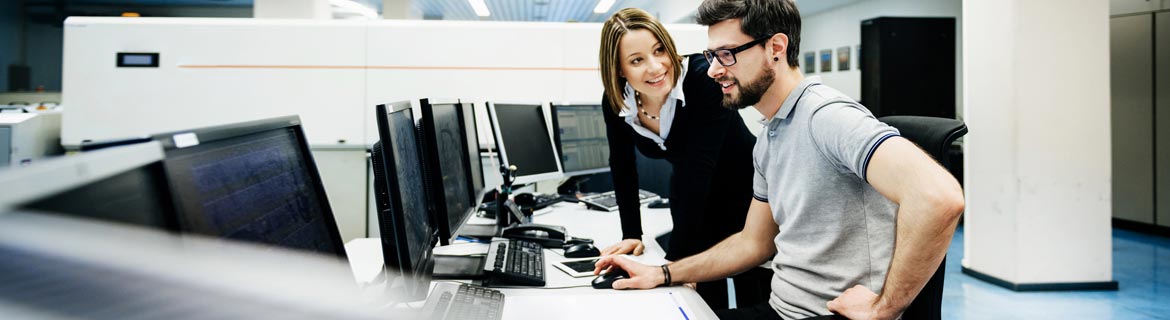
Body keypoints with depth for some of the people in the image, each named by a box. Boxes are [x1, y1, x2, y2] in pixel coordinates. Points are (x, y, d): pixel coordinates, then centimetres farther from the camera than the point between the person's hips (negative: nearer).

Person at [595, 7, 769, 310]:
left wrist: (674, 260, -36)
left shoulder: (703, 77, -32)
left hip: (746, 194, -4)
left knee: (754, 301, 4)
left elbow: (699, 167, -35)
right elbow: (622, 166, 0)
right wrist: (632, 234, -4)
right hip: (691, 202, 4)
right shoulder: (615, 101, -16)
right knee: (705, 299, 4)